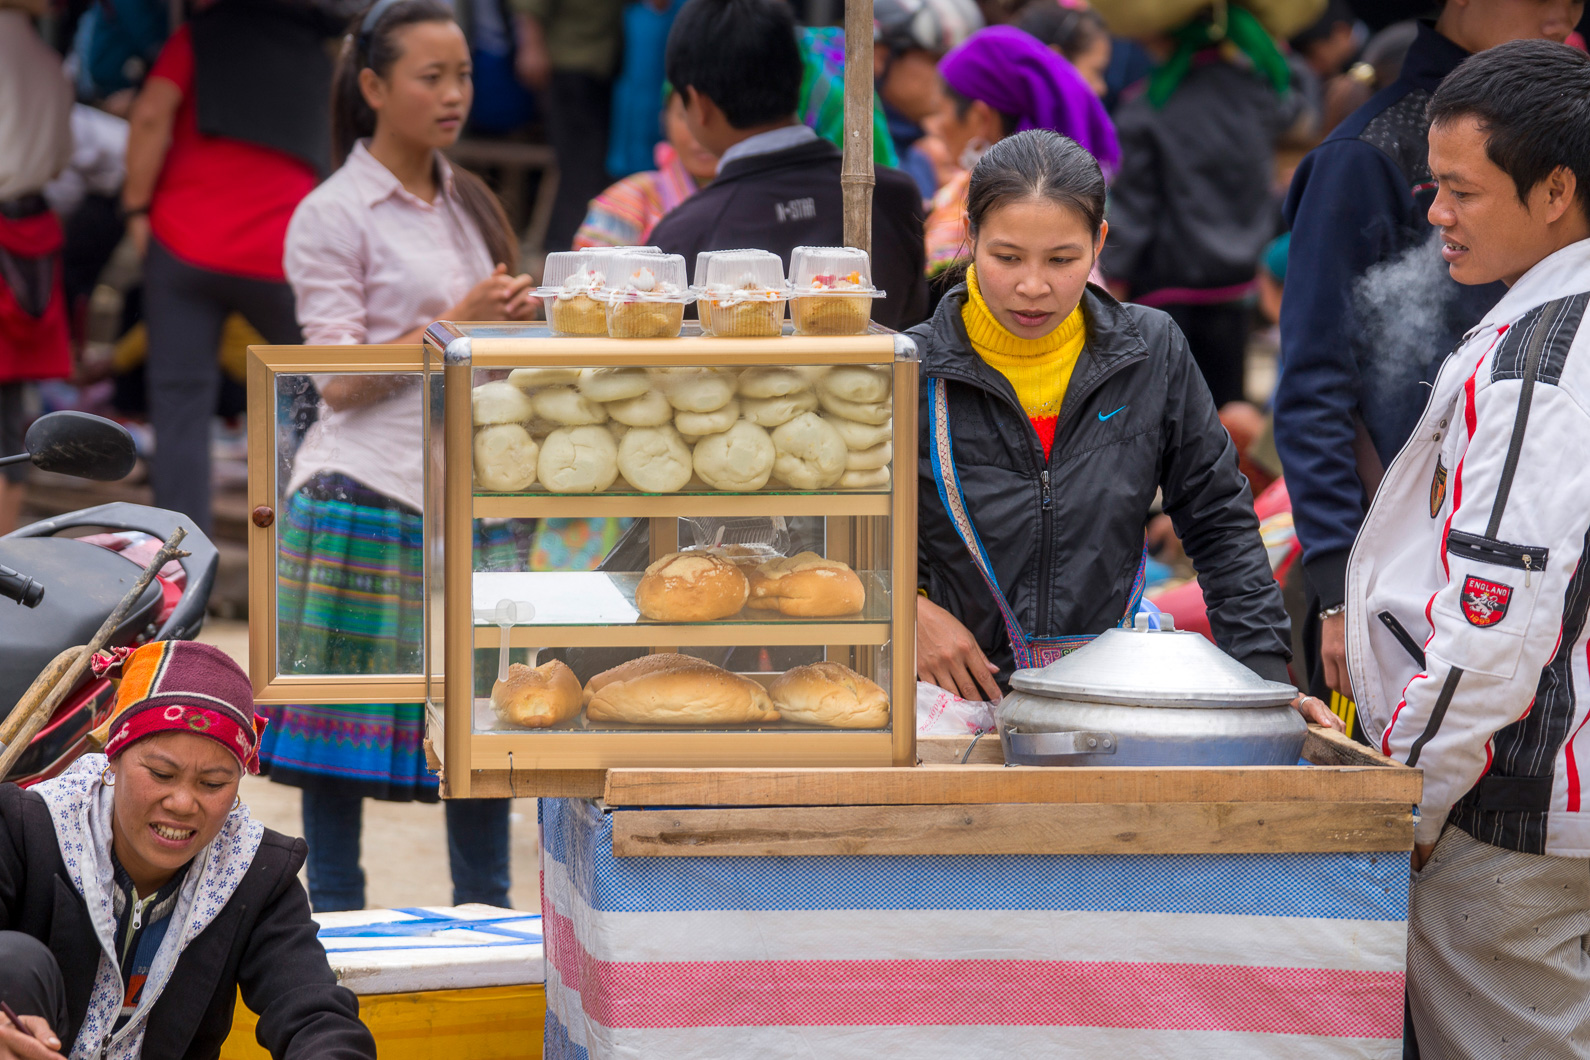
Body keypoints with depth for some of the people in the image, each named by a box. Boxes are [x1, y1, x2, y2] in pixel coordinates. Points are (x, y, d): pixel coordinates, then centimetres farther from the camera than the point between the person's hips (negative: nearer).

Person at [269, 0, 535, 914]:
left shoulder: (469, 205, 17)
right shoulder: (333, 216, -3)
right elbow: (340, 379, -9)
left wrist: (519, 321, 3)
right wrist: (456, 323, -16)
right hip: (371, 499, -6)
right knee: (346, 726, -2)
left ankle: (487, 918, 10)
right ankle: (337, 923, 4)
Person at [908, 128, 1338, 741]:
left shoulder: (1152, 354, 3)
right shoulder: (913, 373, -3)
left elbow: (1219, 520, 12)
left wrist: (1265, 673, 5)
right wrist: (912, 611, -6)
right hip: (959, 698, -1)